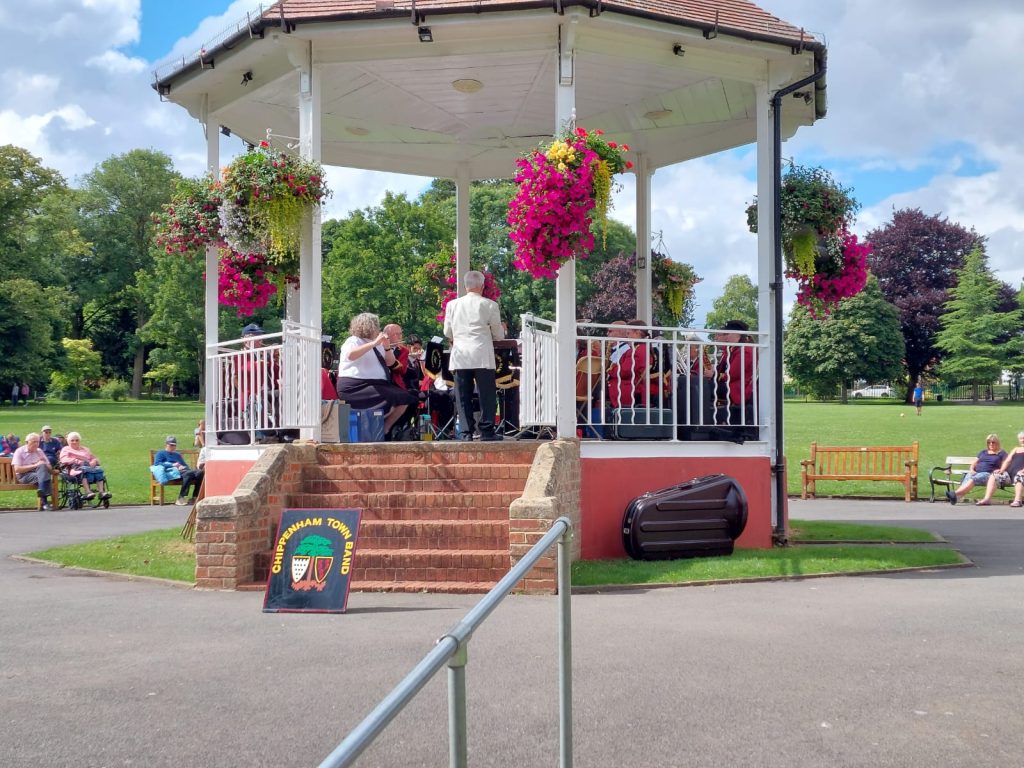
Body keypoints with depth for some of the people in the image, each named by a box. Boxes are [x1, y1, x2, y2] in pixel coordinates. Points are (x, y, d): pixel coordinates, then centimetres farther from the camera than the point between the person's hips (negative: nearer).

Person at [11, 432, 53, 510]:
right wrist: (35, 465, -15)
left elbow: (49, 468, 15)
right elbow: (17, 469, -10)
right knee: (39, 477, -35)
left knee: (42, 466, -32)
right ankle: (44, 501, -38)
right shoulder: (19, 452, 4)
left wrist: (43, 465, -9)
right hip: (24, 476, -4)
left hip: (39, 474, 4)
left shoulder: (39, 452, 19)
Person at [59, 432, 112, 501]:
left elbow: (94, 458, 26)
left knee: (99, 469, -31)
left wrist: (94, 461, 0)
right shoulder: (65, 449, 24)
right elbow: (64, 460, 4)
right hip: (76, 468, -4)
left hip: (89, 466, 4)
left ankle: (102, 492, -46)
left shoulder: (85, 449, 35)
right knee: (85, 470, -40)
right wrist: (76, 461, -11)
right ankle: (88, 492, -56)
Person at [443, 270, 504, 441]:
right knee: (486, 394, 3)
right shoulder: (489, 305, -1)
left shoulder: (452, 305, 7)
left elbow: (447, 333, 13)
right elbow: (498, 334, 5)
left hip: (460, 356, 3)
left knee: (463, 396, 5)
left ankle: (467, 432, 3)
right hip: (482, 355, -2)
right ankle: (487, 430, 0)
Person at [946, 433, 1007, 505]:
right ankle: (957, 497, -61)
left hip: (988, 474, -4)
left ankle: (955, 494, -59)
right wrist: (971, 470, 5)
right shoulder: (982, 452, 31)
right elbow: (973, 463, 26)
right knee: (967, 478, -33)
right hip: (976, 472, 4)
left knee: (973, 479, -36)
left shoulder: (1002, 453, 17)